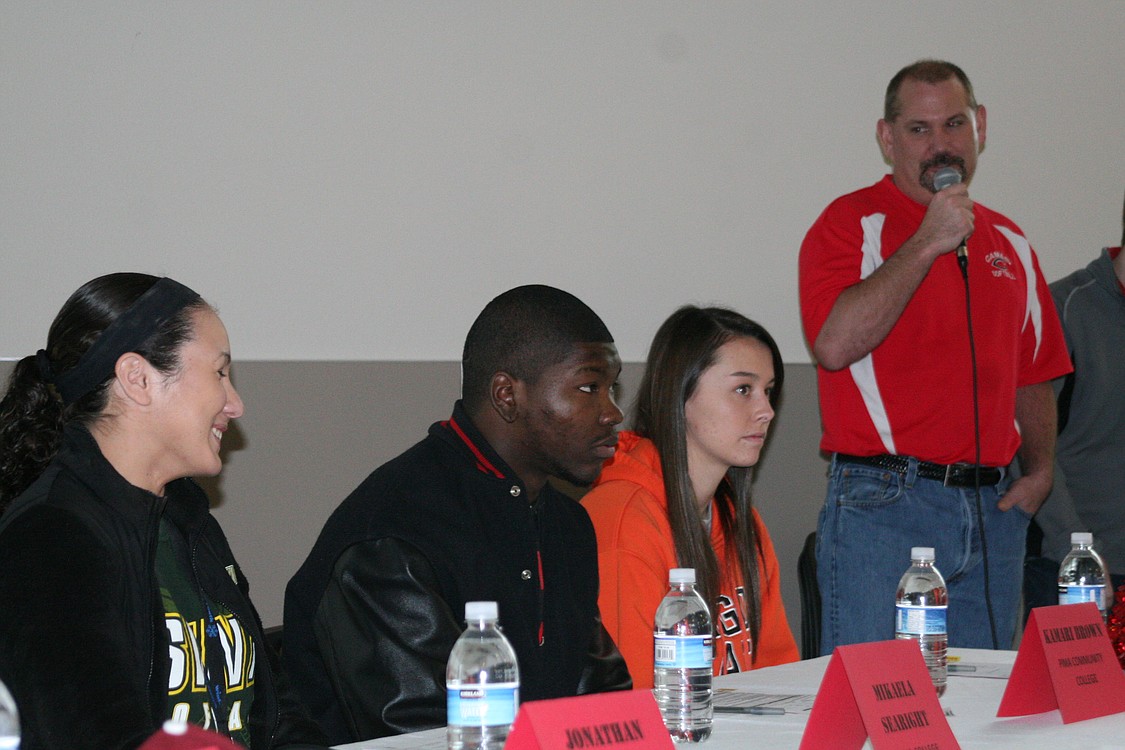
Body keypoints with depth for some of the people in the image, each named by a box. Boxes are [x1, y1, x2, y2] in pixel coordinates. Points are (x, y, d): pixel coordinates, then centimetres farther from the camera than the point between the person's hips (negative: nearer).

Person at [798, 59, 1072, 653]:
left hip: (992, 511, 6)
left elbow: (1033, 375, 24)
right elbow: (834, 345, -18)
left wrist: (1039, 470, 9)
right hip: (882, 506, -5)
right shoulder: (851, 223, -1)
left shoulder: (1008, 243, 17)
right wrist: (927, 244, -16)